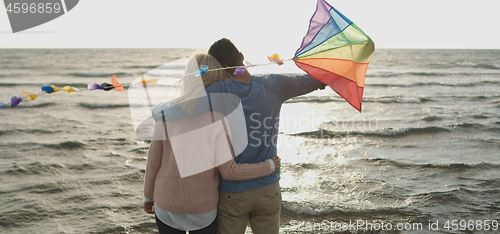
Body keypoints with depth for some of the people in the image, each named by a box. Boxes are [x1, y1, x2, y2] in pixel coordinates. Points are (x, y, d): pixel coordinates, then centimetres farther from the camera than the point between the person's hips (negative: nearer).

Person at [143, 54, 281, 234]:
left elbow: (153, 161, -3)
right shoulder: (218, 117, -17)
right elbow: (229, 171, -17)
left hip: (167, 204, 2)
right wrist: (269, 166, -4)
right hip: (203, 208, -2)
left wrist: (148, 196, 13)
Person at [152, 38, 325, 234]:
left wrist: (160, 107, -2)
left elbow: (162, 113, -25)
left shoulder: (218, 92, -20)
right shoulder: (273, 85, -9)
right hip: (268, 189, 3)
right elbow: (310, 81, 8)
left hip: (231, 193, -2)